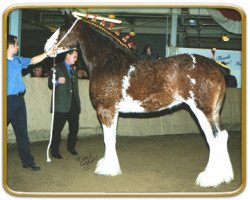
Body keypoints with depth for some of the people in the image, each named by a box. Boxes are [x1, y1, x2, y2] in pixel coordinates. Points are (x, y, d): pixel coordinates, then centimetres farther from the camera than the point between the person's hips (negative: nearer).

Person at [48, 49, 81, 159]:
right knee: (57, 128, -3)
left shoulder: (73, 70, 21)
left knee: (74, 127, 11)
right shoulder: (58, 68, -1)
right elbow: (50, 85, -5)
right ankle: (55, 151, 5)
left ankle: (71, 148, 28)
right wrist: (58, 82, -26)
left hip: (73, 104, 7)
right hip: (61, 104, -7)